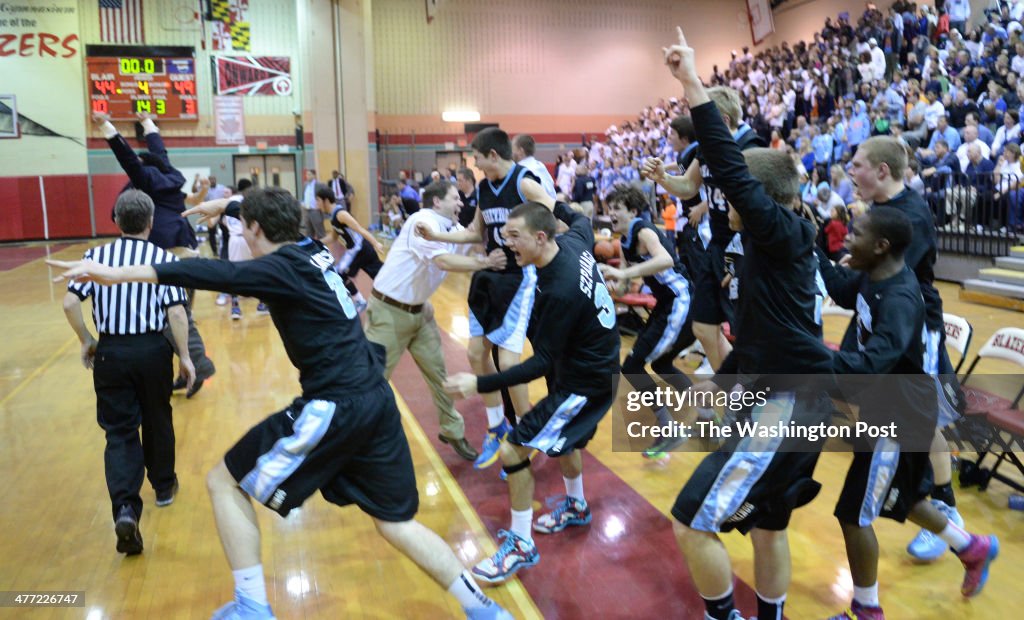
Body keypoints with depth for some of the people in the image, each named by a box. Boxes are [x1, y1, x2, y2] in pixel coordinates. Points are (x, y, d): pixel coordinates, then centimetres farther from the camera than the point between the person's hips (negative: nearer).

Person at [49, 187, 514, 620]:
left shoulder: (283, 267, -6)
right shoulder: (314, 250, 16)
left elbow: (214, 274, -23)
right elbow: (274, 217, 37)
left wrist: (121, 273, -26)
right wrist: (226, 206, 51)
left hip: (334, 406, -8)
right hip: (377, 399, 8)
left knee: (224, 482, 9)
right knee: (396, 522, 16)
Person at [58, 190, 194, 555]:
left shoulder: (96, 256, 0)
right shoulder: (165, 259, -6)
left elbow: (70, 303, -6)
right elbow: (176, 312, -12)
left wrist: (86, 341, 9)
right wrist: (185, 357, -4)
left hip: (110, 351, 1)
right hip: (152, 349, -1)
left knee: (119, 430, 5)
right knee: (157, 420, 19)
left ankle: (125, 508, -12)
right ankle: (164, 486, 38)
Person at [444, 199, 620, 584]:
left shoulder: (559, 292, -33)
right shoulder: (573, 242, -9)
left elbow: (542, 364, -27)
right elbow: (582, 221, 17)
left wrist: (480, 384, -30)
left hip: (585, 384, -10)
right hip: (596, 364, 10)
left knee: (513, 450, -9)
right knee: (560, 436, 31)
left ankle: (521, 546, 7)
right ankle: (576, 506, 54)